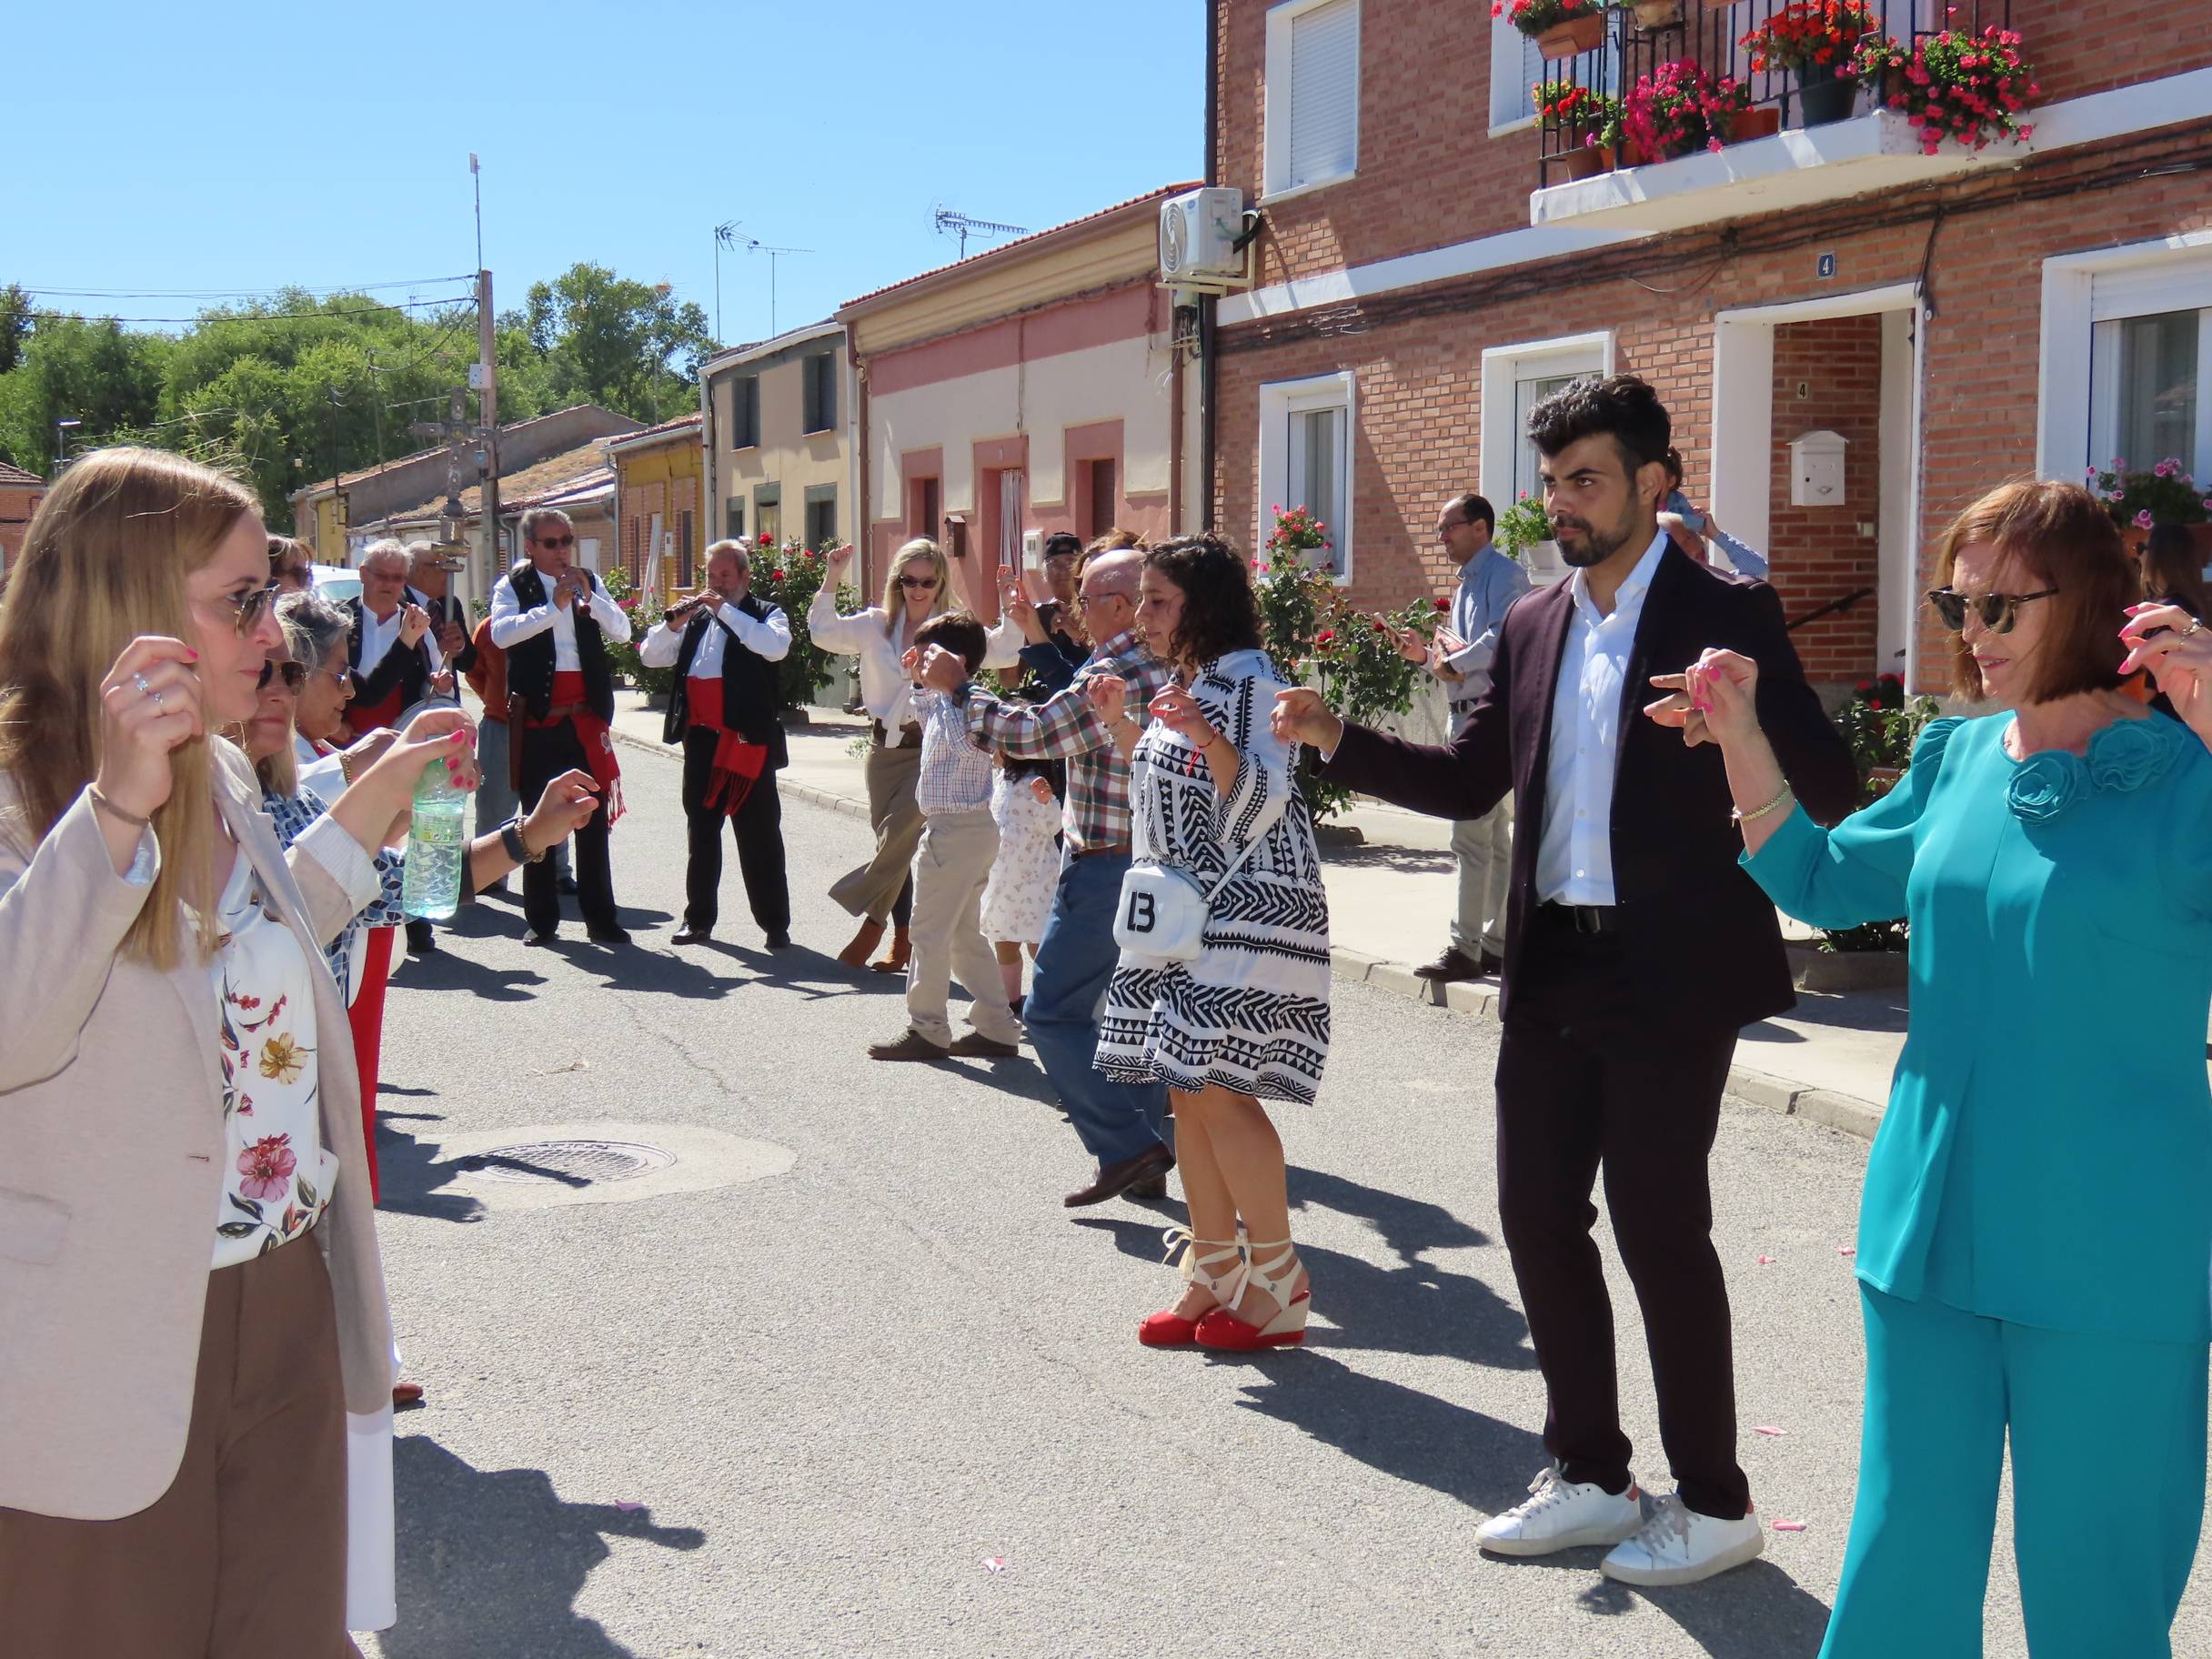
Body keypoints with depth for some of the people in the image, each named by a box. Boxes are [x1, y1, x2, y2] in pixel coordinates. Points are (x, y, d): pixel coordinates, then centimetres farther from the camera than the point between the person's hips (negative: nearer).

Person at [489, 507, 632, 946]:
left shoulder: (589, 582, 11)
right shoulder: (513, 586, 1)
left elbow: (621, 630, 1)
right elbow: (501, 633, -16)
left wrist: (588, 596, -14)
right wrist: (554, 606, -21)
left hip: (586, 717, 2)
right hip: (537, 719, -2)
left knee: (594, 819, 3)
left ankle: (600, 918, 7)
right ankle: (541, 920, 10)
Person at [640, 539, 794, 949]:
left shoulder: (766, 614, 3)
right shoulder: (696, 619, 17)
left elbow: (776, 647, -19)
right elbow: (650, 656, 12)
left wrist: (726, 610, -17)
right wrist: (674, 623, -5)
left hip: (747, 740, -5)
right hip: (701, 738, 5)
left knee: (758, 835, -1)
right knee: (701, 831, 11)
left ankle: (775, 923, 4)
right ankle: (699, 919, 19)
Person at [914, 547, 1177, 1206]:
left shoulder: (1111, 676, -19)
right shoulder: (1171, 668, 7)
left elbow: (1030, 733, -16)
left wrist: (960, 687, -2)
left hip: (1105, 871, -9)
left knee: (1053, 1013, 0)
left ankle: (1125, 1145, -5)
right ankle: (1144, 1163, 22)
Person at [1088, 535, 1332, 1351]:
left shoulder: (1249, 680, -12)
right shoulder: (1179, 683, 16)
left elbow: (1260, 806, -20)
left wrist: (1206, 736, -33)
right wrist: (1120, 722, 19)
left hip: (1249, 909, -9)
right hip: (1185, 909, 10)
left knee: (1219, 1088, -13)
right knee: (1186, 1088, 9)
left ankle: (1279, 1284, -3)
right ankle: (1214, 1273, 19)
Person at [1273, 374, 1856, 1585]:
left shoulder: (1724, 613, -7)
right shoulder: (1532, 628, 11)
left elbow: (1830, 792, -13)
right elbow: (1469, 783, 14)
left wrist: (1752, 711, -33)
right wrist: (1337, 739, 2)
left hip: (1669, 975, -6)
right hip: (1554, 972, 7)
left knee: (1660, 1231, 1)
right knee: (1538, 1219, 12)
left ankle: (1713, 1504, 20)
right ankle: (1590, 1478, 29)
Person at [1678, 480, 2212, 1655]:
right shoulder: (1957, 760, 6)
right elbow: (1822, 883, 18)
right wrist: (1740, 737, 6)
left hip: (2109, 1261, -5)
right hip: (1931, 1228, 5)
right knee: (1904, 1556, 15)